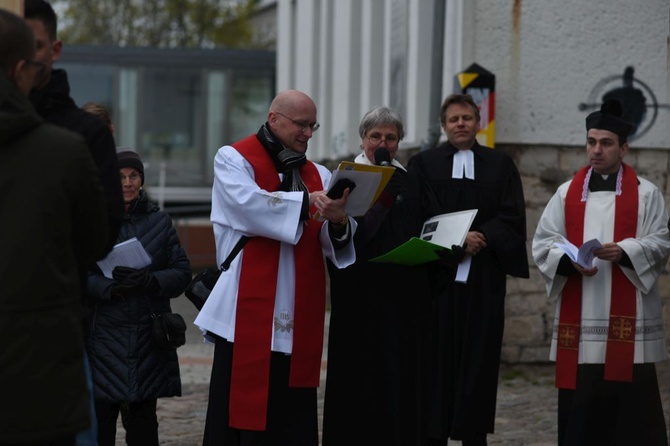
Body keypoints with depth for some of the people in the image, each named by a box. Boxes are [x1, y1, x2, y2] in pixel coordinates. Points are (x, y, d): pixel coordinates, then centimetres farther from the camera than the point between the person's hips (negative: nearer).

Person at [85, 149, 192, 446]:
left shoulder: (159, 221, 11)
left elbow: (182, 272, 6)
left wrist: (152, 281, -13)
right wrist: (109, 288, -21)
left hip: (148, 337, 3)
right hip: (104, 337, -3)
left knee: (143, 420, 10)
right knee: (101, 415, -4)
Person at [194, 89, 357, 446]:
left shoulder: (317, 175, 15)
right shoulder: (234, 159, 3)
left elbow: (332, 242, 1)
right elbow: (249, 204, -19)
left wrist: (339, 222, -21)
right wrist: (306, 202, -27)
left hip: (298, 320, 5)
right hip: (249, 314, -4)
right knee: (239, 416, -4)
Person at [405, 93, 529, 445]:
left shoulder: (501, 165, 12)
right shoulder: (423, 164, 9)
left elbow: (512, 217, 2)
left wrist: (480, 237, -14)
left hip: (484, 279, 1)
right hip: (437, 275, -1)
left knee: (478, 359, 0)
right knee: (437, 357, -3)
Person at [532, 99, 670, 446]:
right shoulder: (567, 193, 11)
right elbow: (544, 242, 6)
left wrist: (623, 251, -19)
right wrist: (570, 261, -14)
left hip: (627, 320, -2)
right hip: (578, 319, 2)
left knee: (630, 402, -3)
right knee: (579, 400, 2)